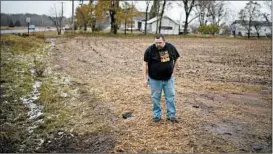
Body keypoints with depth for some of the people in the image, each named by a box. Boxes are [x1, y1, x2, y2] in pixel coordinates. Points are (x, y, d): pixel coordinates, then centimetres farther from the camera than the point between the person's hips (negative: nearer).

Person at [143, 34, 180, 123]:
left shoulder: (171, 47, -4)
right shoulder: (150, 50, -13)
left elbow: (175, 58, 13)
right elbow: (145, 63, -9)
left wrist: (172, 68, 9)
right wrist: (145, 78, -11)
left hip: (168, 78, 3)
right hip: (154, 79, -2)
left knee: (170, 97, 8)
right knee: (155, 98, 7)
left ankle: (171, 115, 20)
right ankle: (157, 115, 22)